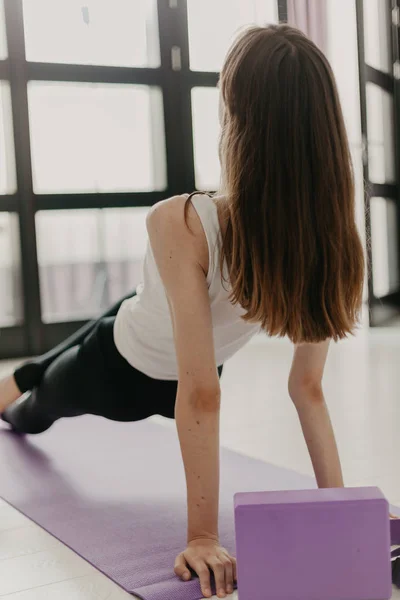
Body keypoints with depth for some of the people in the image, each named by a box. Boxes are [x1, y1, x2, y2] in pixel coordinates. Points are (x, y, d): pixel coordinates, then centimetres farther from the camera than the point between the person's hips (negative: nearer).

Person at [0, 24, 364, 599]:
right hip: (180, 382, 5)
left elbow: (202, 396, -41)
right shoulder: (328, 238, -23)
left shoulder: (182, 224, -41)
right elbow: (308, 389, -22)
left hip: (122, 373, -5)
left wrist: (203, 538, -34)